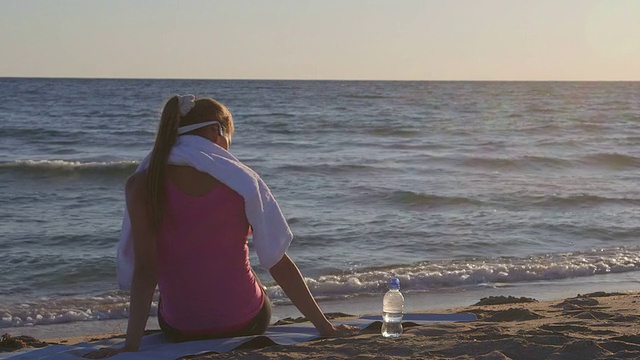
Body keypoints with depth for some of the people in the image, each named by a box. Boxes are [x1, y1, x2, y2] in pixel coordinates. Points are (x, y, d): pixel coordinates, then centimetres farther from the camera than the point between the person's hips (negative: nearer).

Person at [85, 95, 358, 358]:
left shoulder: (140, 186, -10)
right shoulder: (240, 180, -10)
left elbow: (145, 268, -16)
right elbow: (279, 263, -9)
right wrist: (325, 327, -2)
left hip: (180, 331, 1)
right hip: (248, 324, 0)